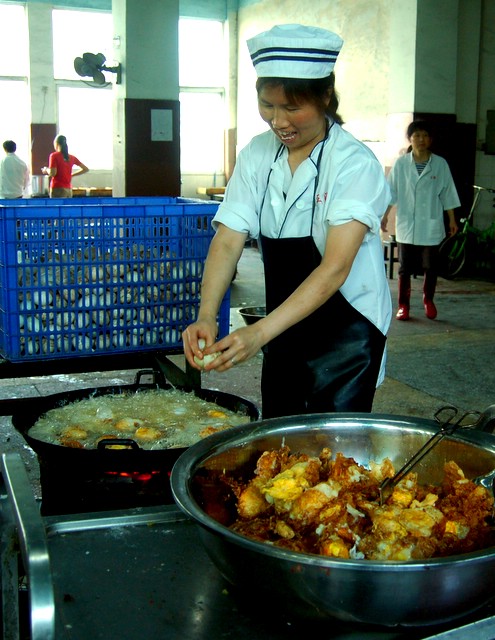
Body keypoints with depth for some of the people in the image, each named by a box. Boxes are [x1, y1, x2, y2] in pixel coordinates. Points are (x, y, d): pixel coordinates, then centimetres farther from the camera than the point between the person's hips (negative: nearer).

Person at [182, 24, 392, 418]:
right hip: (284, 327, 5)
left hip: (347, 330, -5)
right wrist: (206, 318, -26)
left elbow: (335, 268, -27)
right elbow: (227, 242, -9)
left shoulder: (355, 163, -18)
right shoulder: (258, 155, -2)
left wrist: (260, 332, -37)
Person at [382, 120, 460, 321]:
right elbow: (391, 192, 3)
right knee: (405, 267, 3)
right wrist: (384, 215, -1)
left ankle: (428, 300, 29)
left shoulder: (440, 164, 0)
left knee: (431, 266, 7)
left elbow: (447, 194, 4)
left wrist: (452, 220, 4)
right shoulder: (401, 163, -1)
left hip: (431, 225, 1)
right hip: (406, 224, 0)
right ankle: (403, 305, 13)